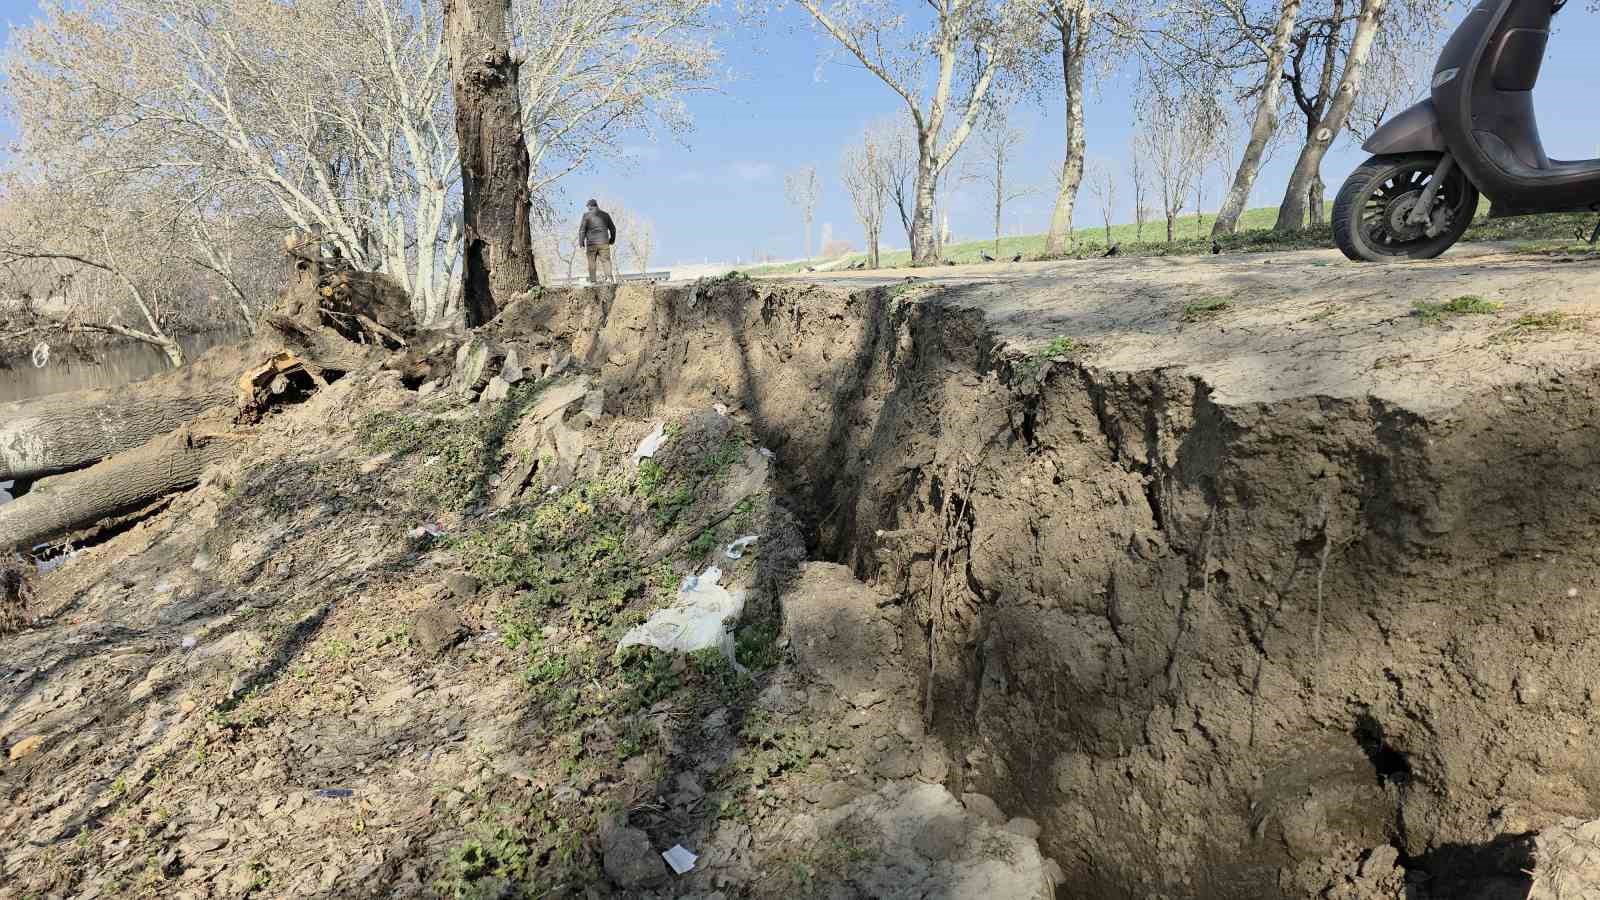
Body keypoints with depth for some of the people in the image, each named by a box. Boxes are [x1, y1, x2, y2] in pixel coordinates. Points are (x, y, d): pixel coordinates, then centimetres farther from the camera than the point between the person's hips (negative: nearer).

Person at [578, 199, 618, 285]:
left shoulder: (587, 215, 0)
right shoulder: (605, 215, 9)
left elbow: (582, 230, -3)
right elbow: (613, 229, 15)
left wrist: (581, 243, 1)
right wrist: (612, 240, 27)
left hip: (591, 243, -1)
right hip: (604, 242, 1)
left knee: (592, 262, 6)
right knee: (606, 260, 2)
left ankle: (592, 280, 5)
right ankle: (610, 277, -10)